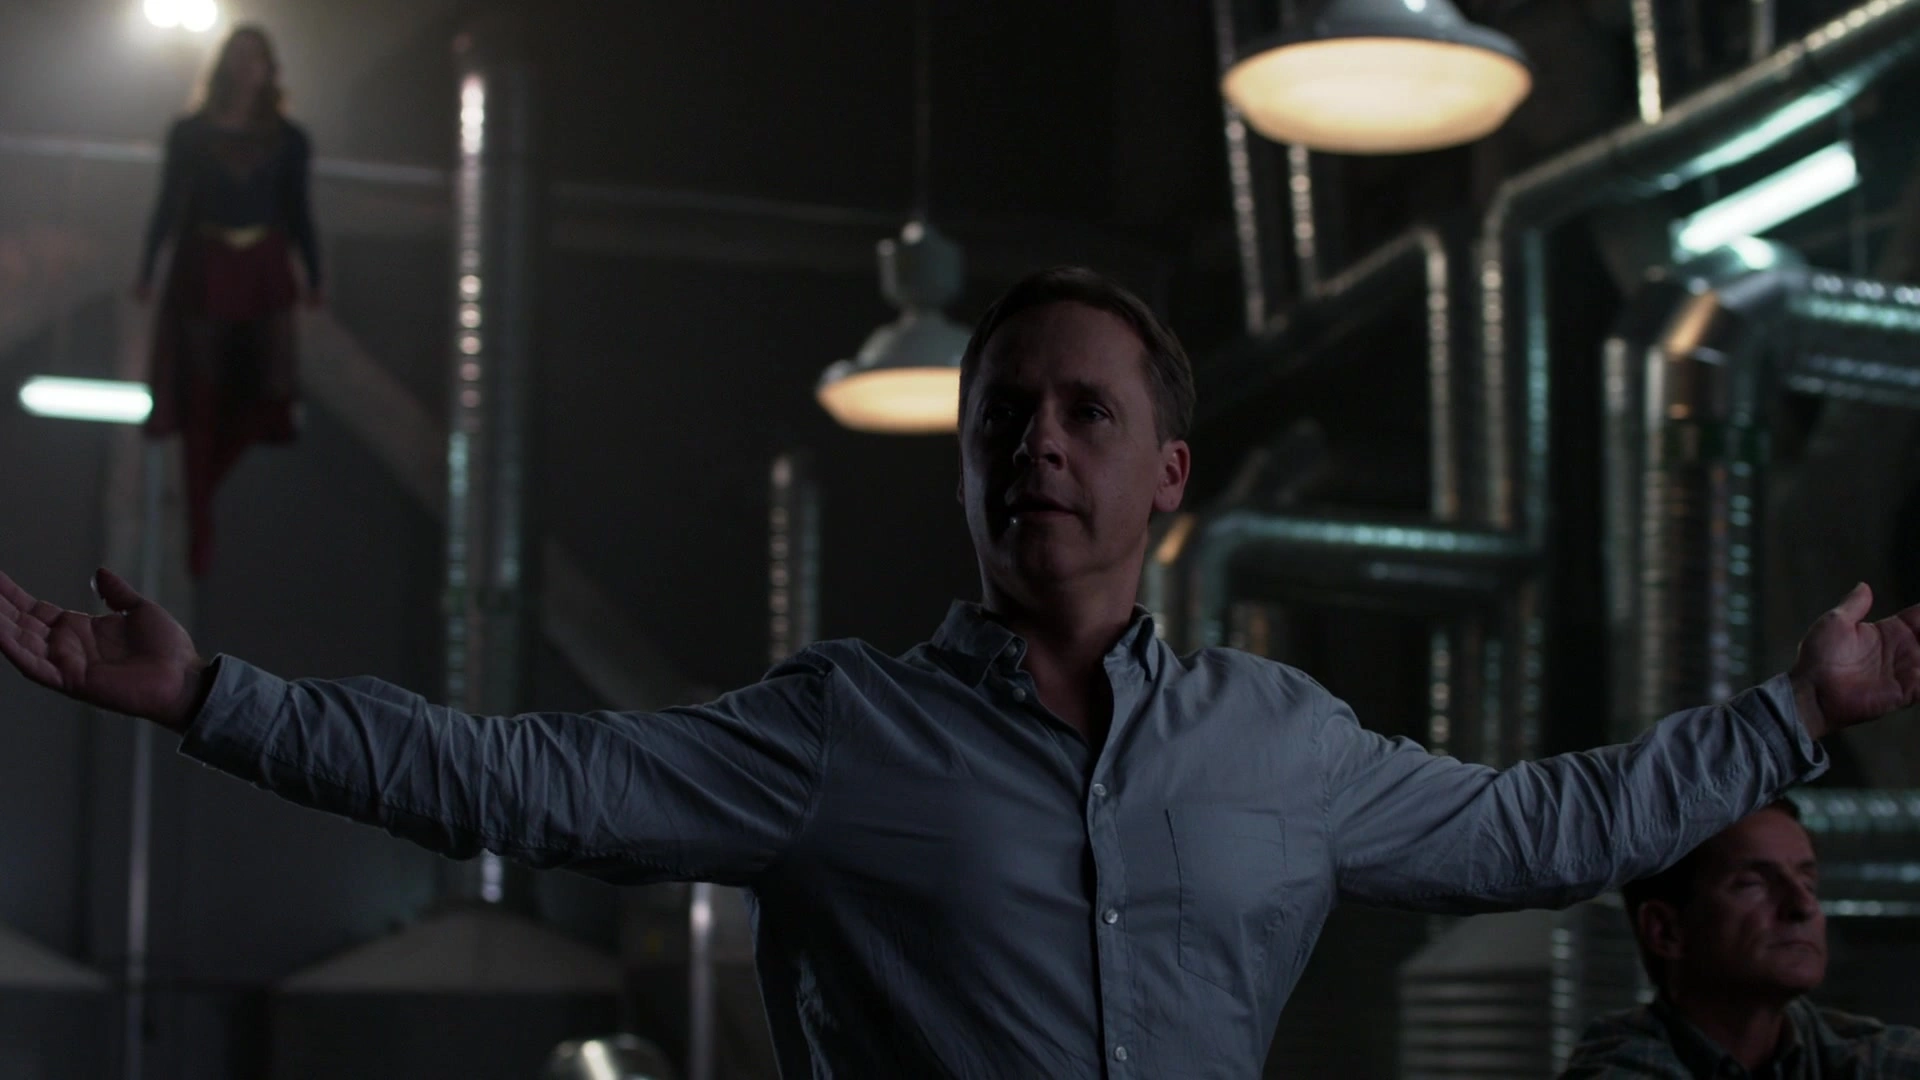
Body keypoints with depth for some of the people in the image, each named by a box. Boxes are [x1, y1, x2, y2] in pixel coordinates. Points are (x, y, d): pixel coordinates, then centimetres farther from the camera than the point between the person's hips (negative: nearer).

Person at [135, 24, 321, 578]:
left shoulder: (288, 139, 6)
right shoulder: (189, 133, 4)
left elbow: (298, 211, 9)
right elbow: (168, 205, 5)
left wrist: (314, 277, 5)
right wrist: (146, 270, 1)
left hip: (265, 271, 1)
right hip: (204, 269, -1)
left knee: (274, 387, -8)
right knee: (202, 398, 0)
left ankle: (204, 483, 19)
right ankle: (200, 522, 6)